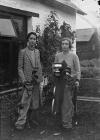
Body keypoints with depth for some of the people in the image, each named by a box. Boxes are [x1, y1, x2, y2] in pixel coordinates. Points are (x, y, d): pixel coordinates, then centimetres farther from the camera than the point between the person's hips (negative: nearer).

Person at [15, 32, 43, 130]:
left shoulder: (37, 52, 13)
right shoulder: (23, 52, -2)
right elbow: (20, 67, -3)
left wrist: (40, 77, 7)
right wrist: (23, 80, -12)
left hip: (36, 81, 5)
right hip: (27, 80, -5)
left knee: (35, 103, 11)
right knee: (25, 102, -8)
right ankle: (20, 123, -1)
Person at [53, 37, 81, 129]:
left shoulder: (74, 56, -1)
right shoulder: (58, 55, 9)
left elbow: (78, 70, -1)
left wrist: (77, 80, -13)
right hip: (59, 80, 4)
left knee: (67, 100, -7)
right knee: (58, 99, 3)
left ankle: (67, 122, 1)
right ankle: (61, 117, 20)